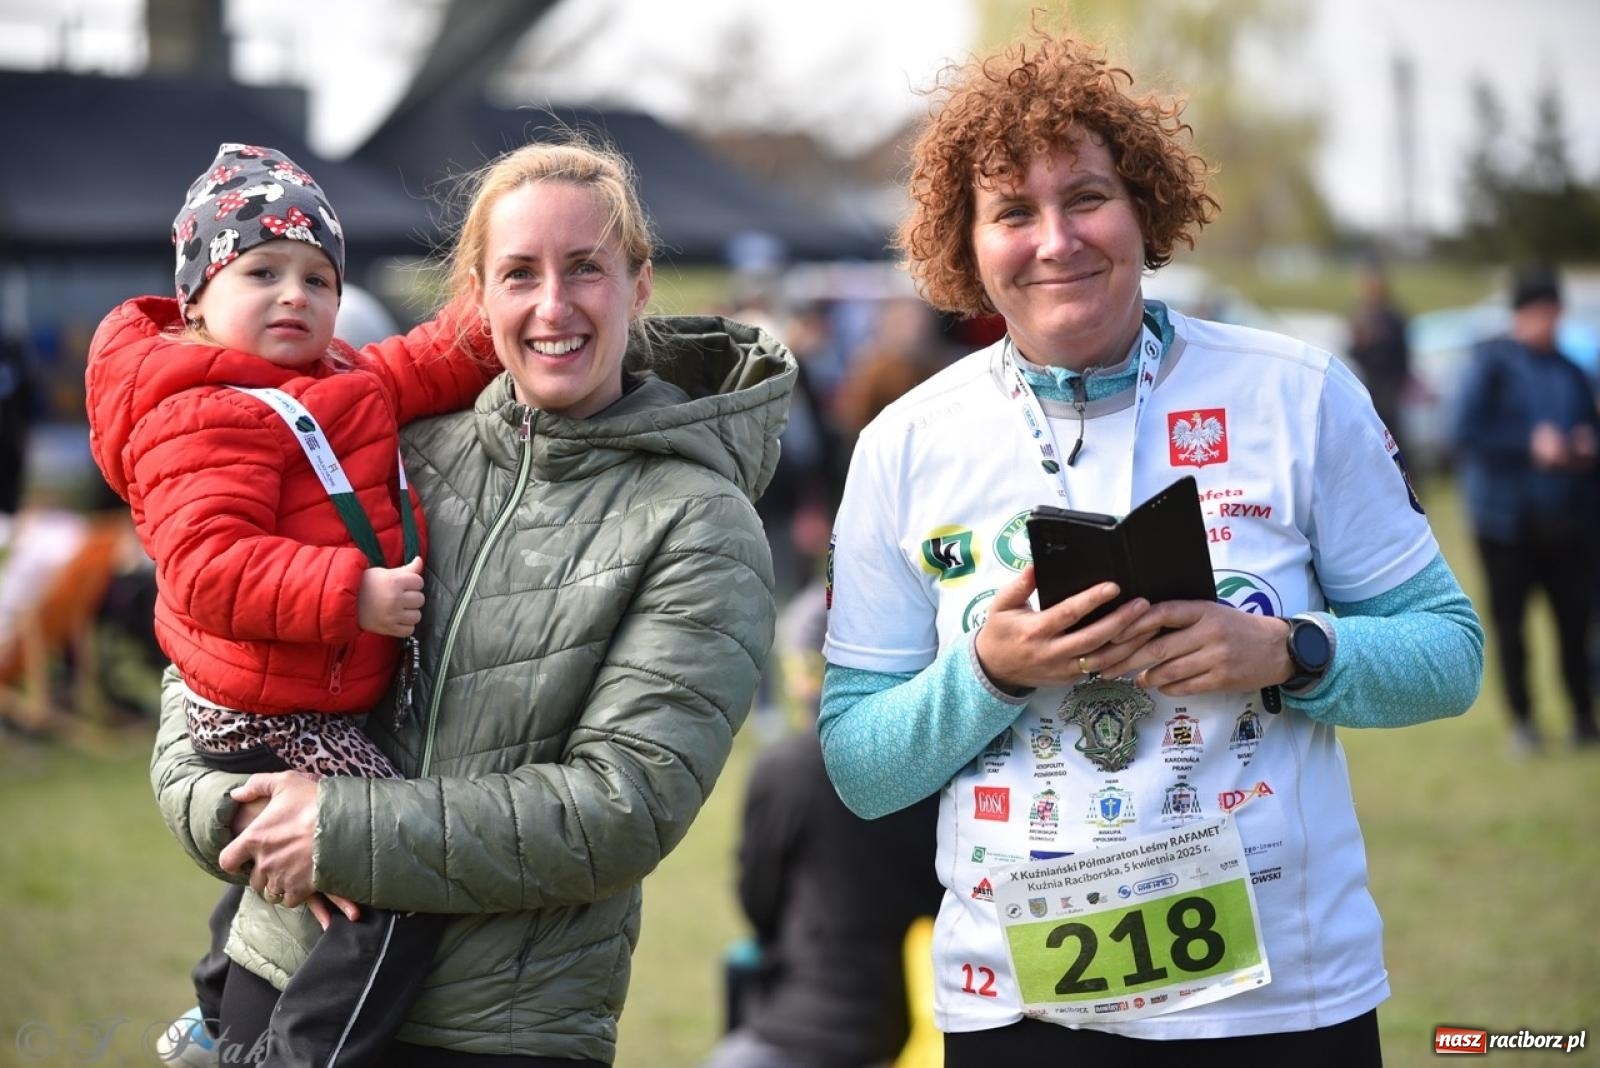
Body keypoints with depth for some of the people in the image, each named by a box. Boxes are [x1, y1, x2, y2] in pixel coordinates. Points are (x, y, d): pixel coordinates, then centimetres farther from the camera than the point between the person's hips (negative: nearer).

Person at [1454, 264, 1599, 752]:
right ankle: (1521, 720, 14)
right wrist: (1529, 444, -18)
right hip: (1507, 516, -4)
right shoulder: (1493, 362, -3)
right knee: (1509, 620, 2)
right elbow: (1466, 431, -11)